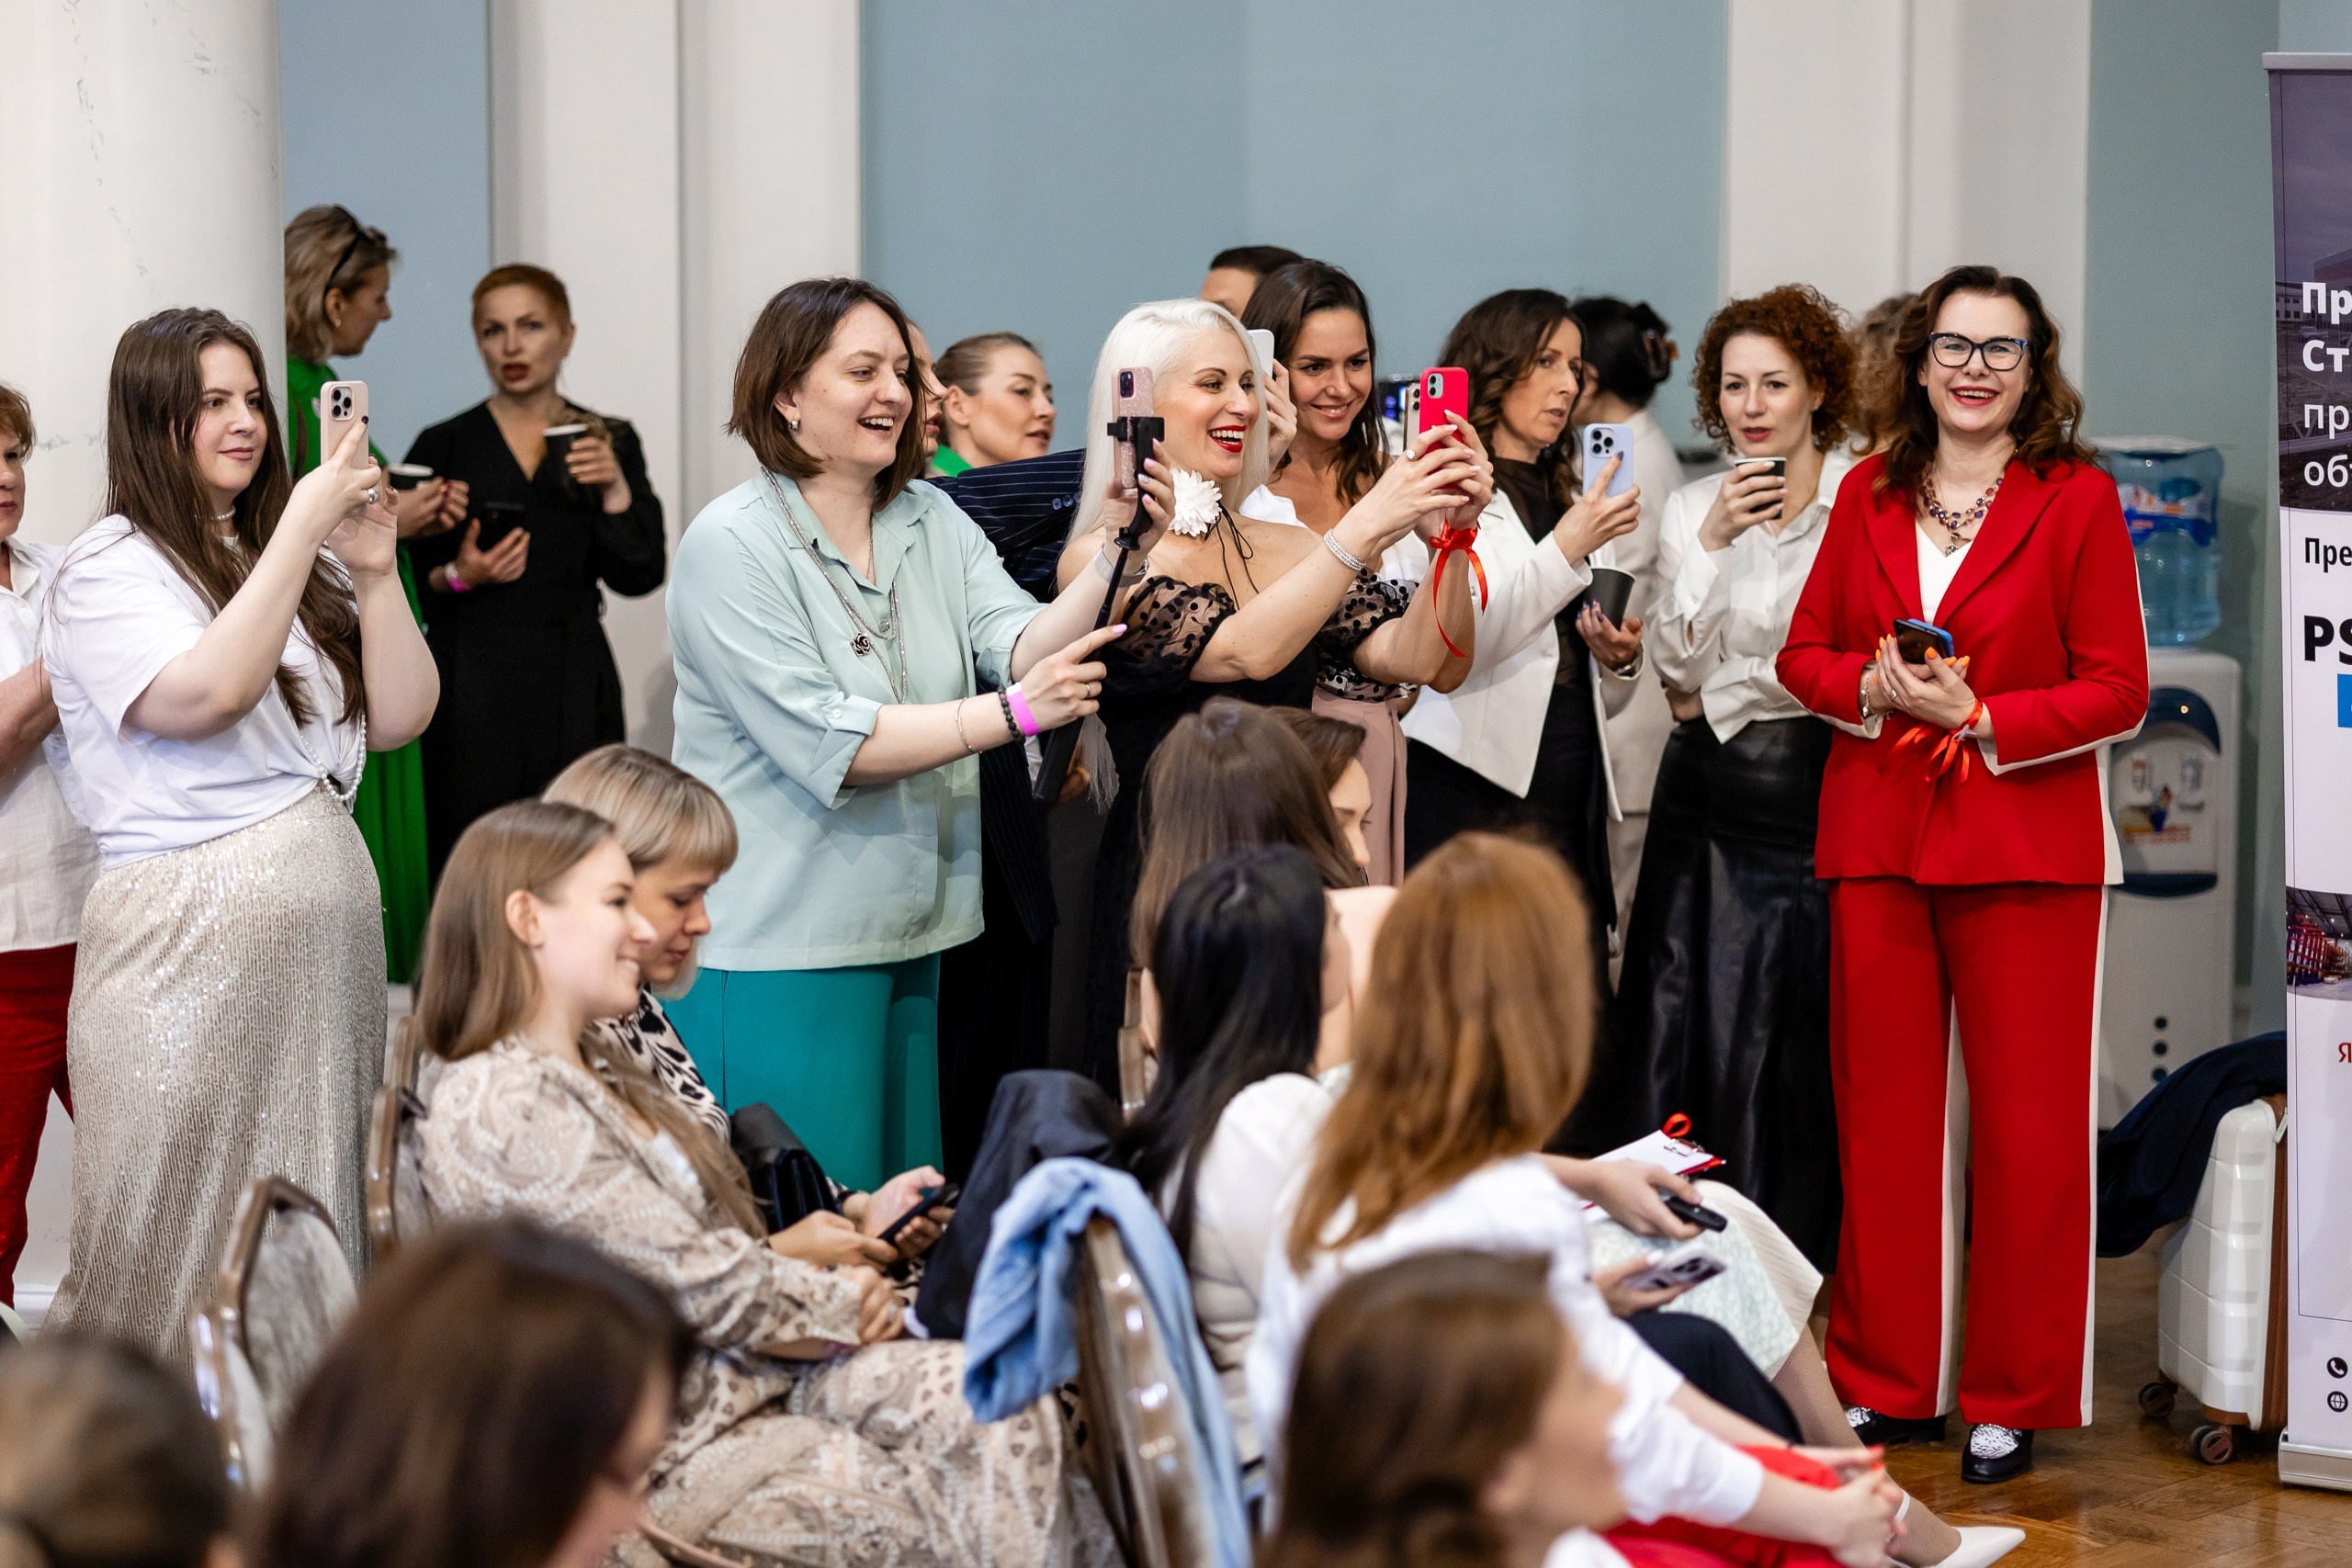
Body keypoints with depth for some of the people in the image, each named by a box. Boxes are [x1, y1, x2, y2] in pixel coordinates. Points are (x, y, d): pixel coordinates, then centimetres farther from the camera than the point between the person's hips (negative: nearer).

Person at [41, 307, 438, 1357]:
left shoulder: (296, 562, 17)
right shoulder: (109, 569, -3)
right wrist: (303, 526, -16)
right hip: (189, 932, -6)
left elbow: (398, 718, 10)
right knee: (187, 1249, -3)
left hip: (330, 907, 6)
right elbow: (207, 693, -20)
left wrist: (372, 571, -2)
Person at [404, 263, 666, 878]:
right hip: (470, 687, -1)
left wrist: (616, 491, -12)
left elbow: (638, 577, 1)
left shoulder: (608, 443, 9)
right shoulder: (444, 447, 5)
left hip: (573, 688, 1)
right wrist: (458, 576, -12)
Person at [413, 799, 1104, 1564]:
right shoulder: (503, 1104, -18)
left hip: (750, 1375, 9)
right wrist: (840, 1305, -4)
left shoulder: (599, 1070, 14)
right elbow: (699, 1283, -18)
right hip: (670, 1453, -9)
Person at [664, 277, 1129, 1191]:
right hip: (774, 946, -6)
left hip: (909, 937, 6)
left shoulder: (933, 523, 10)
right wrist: (1010, 714, -25)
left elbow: (1020, 648, -5)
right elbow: (822, 744, -19)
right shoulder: (732, 543, -10)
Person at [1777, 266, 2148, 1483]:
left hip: (2025, 842, -3)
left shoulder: (2077, 498, -2)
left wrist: (1981, 718, -15)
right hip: (1877, 838, 4)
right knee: (1881, 1111, 7)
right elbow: (1804, 653, 13)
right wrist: (1875, 688, -8)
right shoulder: (1867, 493, 10)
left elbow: (2118, 691, -4)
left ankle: (2012, 1396, 10)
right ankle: (1885, 1381, 18)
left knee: (2026, 1120, 0)